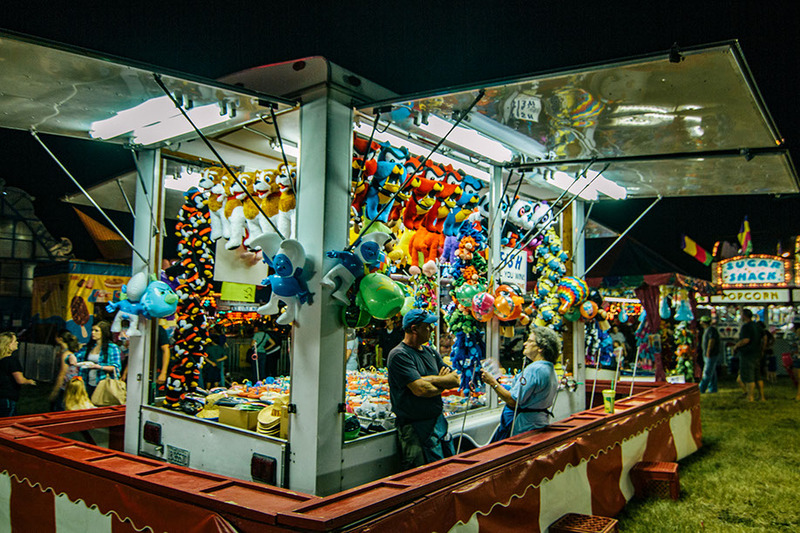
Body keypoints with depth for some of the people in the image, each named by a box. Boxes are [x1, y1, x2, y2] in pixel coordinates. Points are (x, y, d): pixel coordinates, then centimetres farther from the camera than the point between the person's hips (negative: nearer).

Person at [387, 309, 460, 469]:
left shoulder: (430, 352, 12)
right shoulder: (399, 355, -14)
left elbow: (456, 380, 5)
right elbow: (420, 389, -24)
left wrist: (430, 380, -12)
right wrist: (443, 384, -4)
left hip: (439, 420, 8)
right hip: (418, 428, -8)